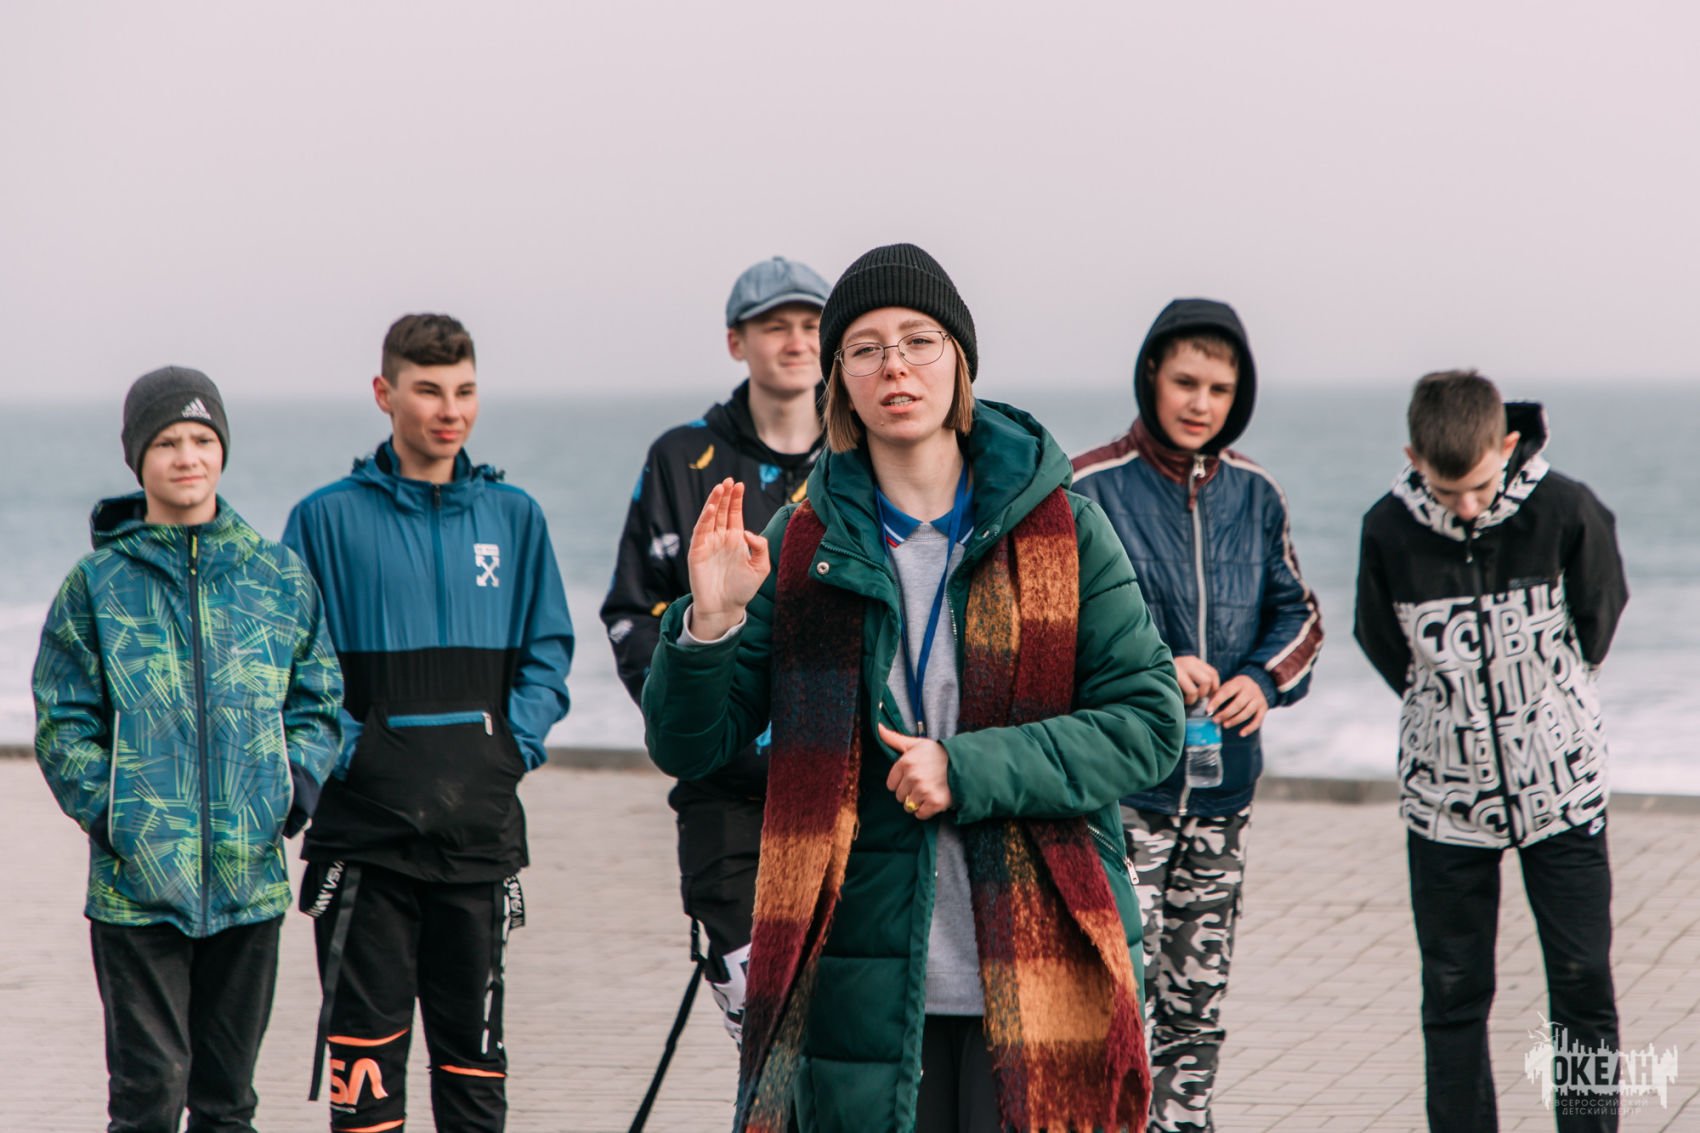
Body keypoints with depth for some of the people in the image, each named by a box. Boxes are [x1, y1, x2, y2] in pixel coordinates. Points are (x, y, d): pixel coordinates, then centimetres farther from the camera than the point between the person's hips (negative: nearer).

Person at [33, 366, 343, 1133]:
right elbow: (64, 725, 1)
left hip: (251, 879, 3)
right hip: (136, 884, -3)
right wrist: (112, 817, -11)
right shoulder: (98, 585, 2)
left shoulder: (280, 580, 8)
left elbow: (316, 704, 13)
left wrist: (294, 792, -4)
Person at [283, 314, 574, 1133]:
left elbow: (549, 651, 12)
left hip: (482, 819, 3)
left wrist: (518, 741, -2)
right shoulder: (328, 520, 1)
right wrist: (339, 748, -11)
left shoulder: (513, 517, 9)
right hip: (366, 817, -2)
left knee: (473, 1032, 8)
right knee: (366, 1032, -1)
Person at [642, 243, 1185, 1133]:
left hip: (1036, 971, -1)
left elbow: (1148, 724, -2)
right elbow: (686, 749, 5)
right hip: (863, 984, 1)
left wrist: (970, 769, -14)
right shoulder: (803, 545, 6)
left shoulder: (1063, 533, 2)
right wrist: (708, 624, -15)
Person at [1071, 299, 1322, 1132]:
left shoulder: (1254, 495, 9)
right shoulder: (1090, 490, -6)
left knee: (1197, 997, 11)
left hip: (1223, 785, 5)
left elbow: (1297, 614, 16)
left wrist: (1265, 680, -4)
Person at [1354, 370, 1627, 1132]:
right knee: (1454, 993, 5)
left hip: (1560, 785, 0)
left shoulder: (1564, 511, -14)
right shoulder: (1388, 530, -12)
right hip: (1444, 793, 1)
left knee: (1583, 984, 1)